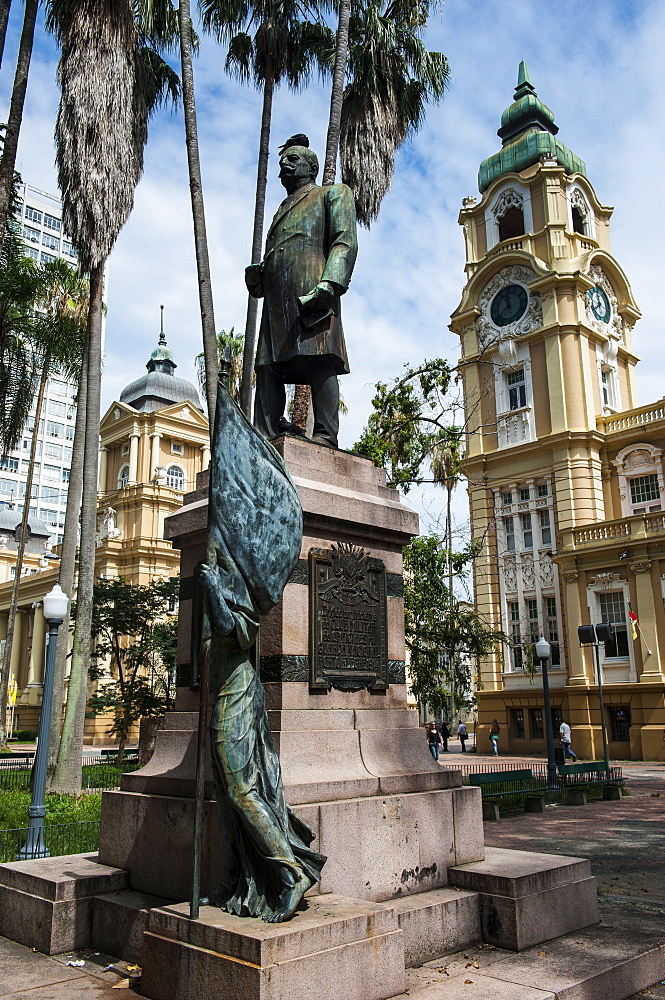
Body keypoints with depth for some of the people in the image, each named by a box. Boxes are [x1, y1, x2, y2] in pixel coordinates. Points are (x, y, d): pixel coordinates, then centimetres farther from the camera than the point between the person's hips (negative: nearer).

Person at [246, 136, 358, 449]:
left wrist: (330, 283, -17)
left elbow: (345, 241, 1)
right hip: (277, 299, 7)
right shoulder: (282, 210, 38)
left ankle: (325, 435, -23)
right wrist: (257, 277, 6)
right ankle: (264, 437, -11)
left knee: (319, 360, -17)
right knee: (268, 366, -6)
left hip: (312, 291, -6)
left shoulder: (333, 194, 18)